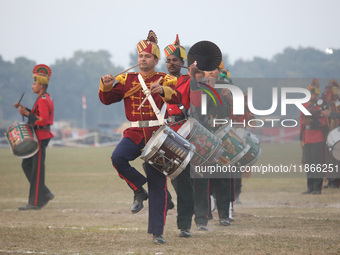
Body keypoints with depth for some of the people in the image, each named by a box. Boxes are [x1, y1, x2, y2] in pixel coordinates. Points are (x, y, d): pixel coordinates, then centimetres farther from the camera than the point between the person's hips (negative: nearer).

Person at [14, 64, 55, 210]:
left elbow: (43, 120, -25)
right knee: (27, 165, 13)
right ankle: (45, 194, 15)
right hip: (37, 137, 11)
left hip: (41, 138, -11)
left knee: (37, 170, -7)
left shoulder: (43, 101, -17)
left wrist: (26, 113, -23)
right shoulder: (44, 99, 16)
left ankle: (35, 202, -4)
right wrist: (25, 110, 12)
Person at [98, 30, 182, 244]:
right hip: (135, 132, 2)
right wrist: (106, 86, -16)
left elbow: (178, 98, -15)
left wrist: (162, 90, -35)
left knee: (158, 185, -3)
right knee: (118, 157, -29)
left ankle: (157, 232, 4)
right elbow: (107, 99, 6)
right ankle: (139, 191, -3)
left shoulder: (165, 80, 3)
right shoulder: (127, 80, 12)